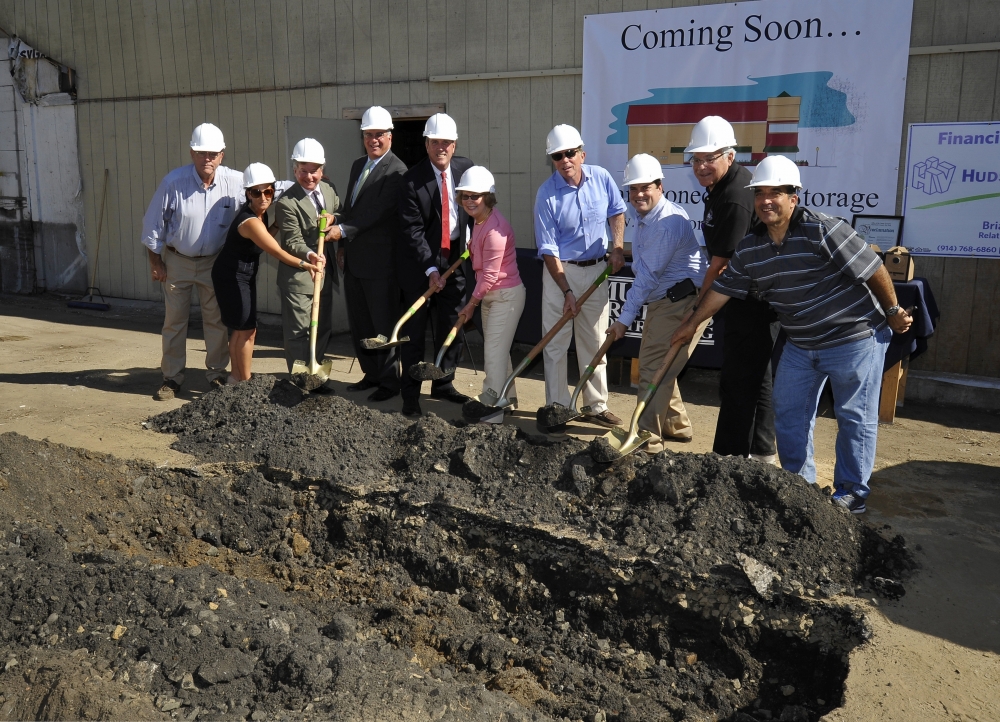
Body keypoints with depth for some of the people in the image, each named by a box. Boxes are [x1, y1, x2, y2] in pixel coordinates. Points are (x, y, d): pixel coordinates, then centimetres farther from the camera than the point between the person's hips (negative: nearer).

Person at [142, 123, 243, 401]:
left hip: (214, 262, 1)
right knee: (174, 320, 6)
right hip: (176, 261, -1)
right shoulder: (173, 181, -18)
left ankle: (217, 374, 21)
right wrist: (155, 261, -4)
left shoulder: (236, 182, -14)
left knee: (216, 320, 8)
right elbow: (153, 223, -8)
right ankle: (172, 378, 16)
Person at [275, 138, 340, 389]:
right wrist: (310, 256, -39)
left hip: (325, 272, 7)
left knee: (322, 329, 15)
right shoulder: (286, 202, -15)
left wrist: (332, 217, -4)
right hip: (297, 275, -7)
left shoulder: (328, 190, 6)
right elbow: (292, 242, -20)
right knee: (298, 331, -1)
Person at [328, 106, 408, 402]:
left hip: (380, 261, -8)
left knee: (384, 323, 1)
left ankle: (389, 381, 12)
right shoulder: (358, 165, 15)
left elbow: (378, 211, -21)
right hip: (353, 260, 8)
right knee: (359, 323, 14)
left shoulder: (396, 171, -11)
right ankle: (371, 374, 28)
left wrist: (343, 230, -23)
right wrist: (341, 246, 14)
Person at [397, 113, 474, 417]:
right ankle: (410, 393, 8)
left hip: (454, 256, 5)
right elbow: (413, 230, -16)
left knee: (452, 325, 10)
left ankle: (443, 383, 25)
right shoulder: (412, 180, -14)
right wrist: (431, 269, -21)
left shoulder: (465, 167, 0)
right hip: (419, 261, -4)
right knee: (415, 329, 0)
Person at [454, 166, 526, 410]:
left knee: (494, 351, -8)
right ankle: (508, 399, 30)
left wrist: (472, 303, -13)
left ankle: (492, 404, -1)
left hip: (506, 295, -10)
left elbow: (490, 275, -21)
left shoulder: (495, 228, -24)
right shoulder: (478, 220, 5)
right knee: (497, 350, 17)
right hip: (489, 294, 10)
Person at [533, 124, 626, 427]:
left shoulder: (601, 177, -5)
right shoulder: (547, 194, -14)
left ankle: (596, 406, 20)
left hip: (597, 269, 3)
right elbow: (548, 249, -15)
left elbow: (616, 211, 14)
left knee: (595, 343, 10)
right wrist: (567, 292, -19)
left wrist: (617, 248, -1)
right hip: (561, 271, -3)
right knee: (556, 343, -1)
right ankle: (557, 407, 10)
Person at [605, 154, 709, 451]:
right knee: (653, 365, 17)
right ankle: (677, 425, 32)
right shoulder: (643, 218, 12)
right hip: (662, 301, 11)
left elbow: (648, 276, -19)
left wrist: (624, 318, -15)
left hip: (684, 302, -10)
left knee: (654, 368, -11)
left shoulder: (669, 222, -21)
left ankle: (647, 437, -3)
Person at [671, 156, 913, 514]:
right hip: (800, 346, 7)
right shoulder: (750, 249, -2)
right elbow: (724, 287, 8)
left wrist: (893, 311, -6)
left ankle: (851, 492, 16)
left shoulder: (823, 230, -22)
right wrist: (691, 324, 11)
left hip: (854, 339, -6)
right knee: (788, 415, 11)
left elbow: (873, 269, -16)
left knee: (855, 417, 3)